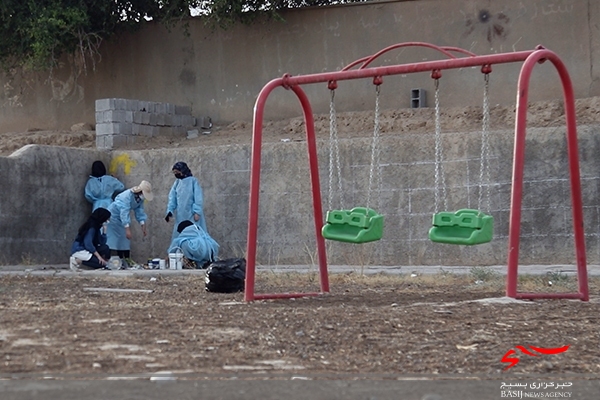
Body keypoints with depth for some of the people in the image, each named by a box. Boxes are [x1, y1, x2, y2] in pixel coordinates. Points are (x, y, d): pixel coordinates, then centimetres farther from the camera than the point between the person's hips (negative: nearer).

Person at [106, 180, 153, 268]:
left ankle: (127, 260, 9)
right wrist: (127, 229, -41)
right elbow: (124, 213, -37)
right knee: (114, 239, -13)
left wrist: (143, 226, -7)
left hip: (124, 217, 8)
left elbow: (140, 211, -2)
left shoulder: (140, 198, -8)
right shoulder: (127, 196, -33)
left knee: (125, 239, 6)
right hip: (114, 215, -8)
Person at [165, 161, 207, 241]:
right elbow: (172, 198, 6)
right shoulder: (177, 182, 10)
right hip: (181, 216, 5)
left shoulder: (193, 181, -5)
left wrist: (197, 212, -15)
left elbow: (198, 198, -8)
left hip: (192, 215, -5)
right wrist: (170, 211, -6)